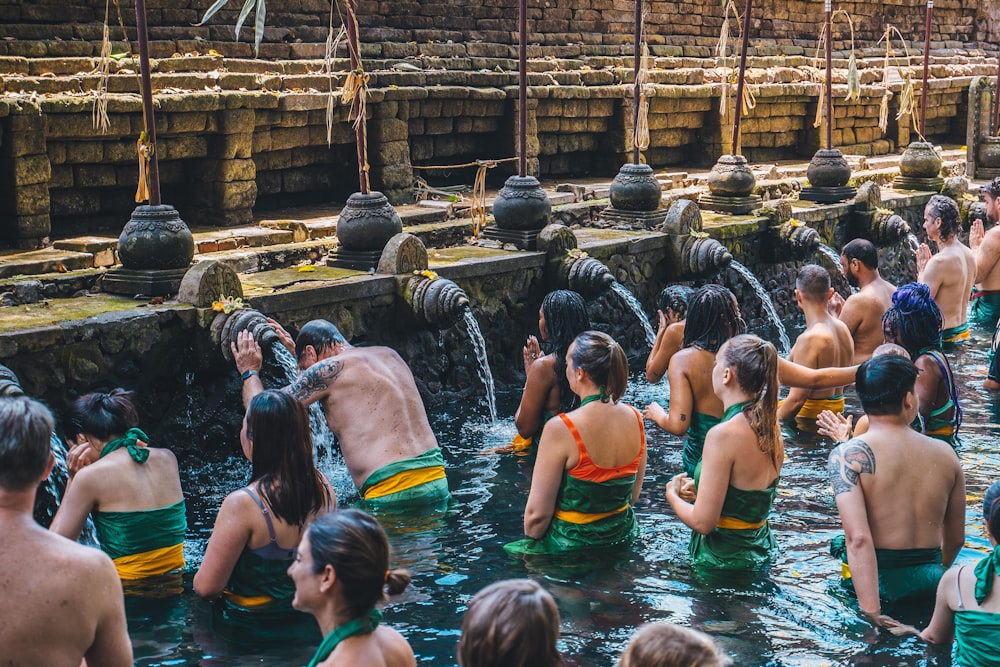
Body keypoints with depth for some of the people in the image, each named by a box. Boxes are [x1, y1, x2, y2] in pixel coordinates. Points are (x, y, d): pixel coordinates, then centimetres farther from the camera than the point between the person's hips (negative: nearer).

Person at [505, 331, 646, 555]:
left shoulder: (560, 429, -23)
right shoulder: (635, 419, -4)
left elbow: (537, 514, -19)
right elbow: (633, 495, 9)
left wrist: (531, 544, 0)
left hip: (572, 546, -7)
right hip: (623, 537, 7)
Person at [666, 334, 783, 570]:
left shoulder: (723, 434, -22)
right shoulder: (771, 427, 2)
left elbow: (703, 522, -20)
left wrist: (672, 495, -2)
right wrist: (699, 489, 18)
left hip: (723, 558, -8)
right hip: (761, 551, 8)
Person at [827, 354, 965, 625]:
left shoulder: (847, 455, -9)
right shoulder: (945, 453, 5)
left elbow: (858, 538, -19)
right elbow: (956, 538, 15)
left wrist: (872, 613, -21)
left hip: (877, 580, -4)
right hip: (929, 581, 4)